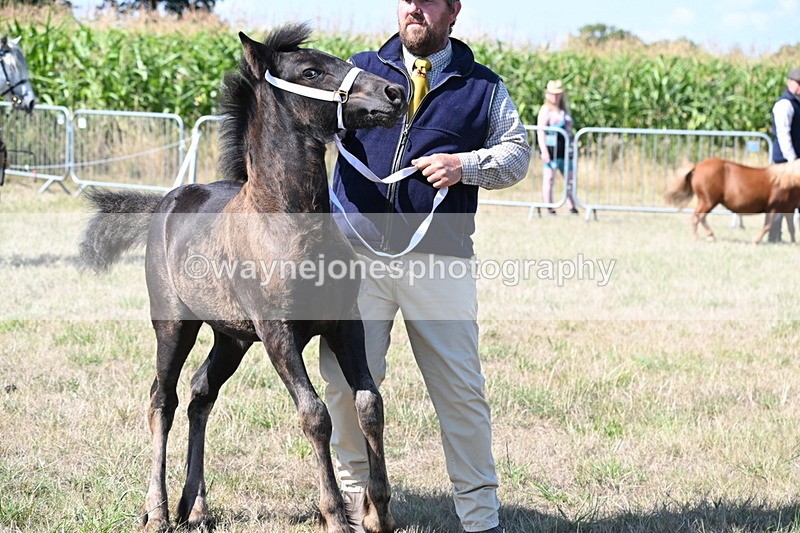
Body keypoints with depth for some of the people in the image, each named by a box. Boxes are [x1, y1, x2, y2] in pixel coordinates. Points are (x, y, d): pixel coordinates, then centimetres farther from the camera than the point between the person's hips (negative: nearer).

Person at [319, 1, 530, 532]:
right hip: (357, 253, 1)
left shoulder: (483, 87, 11)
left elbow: (518, 152, 7)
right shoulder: (360, 70, 12)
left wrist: (466, 165, -11)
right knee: (347, 381, 2)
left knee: (461, 389, 0)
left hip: (439, 260, -1)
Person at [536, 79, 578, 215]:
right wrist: (544, 150, -19)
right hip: (550, 148, -7)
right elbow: (540, 130, -11)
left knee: (570, 178, 8)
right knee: (549, 178, -5)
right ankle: (549, 208, -3)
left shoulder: (564, 109, 18)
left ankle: (572, 207, 15)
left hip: (564, 149, 7)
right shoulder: (546, 109, -4)